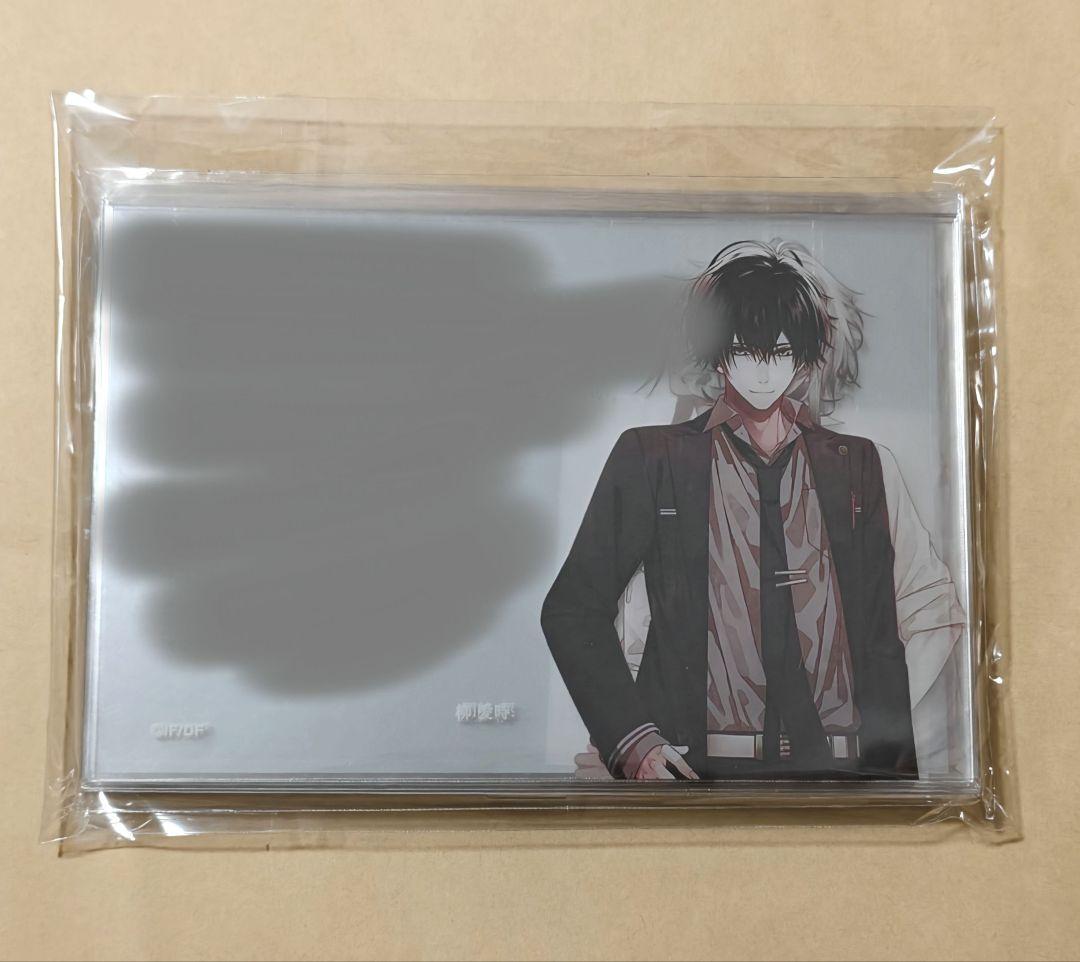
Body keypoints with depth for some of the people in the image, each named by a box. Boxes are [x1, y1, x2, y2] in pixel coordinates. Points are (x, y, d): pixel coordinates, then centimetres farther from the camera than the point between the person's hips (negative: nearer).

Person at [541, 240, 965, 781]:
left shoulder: (862, 468, 15)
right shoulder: (650, 458, 7)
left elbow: (882, 634, 16)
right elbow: (572, 609, 5)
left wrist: (887, 765, 6)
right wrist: (632, 742, -5)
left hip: (838, 769, 3)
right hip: (696, 771, -2)